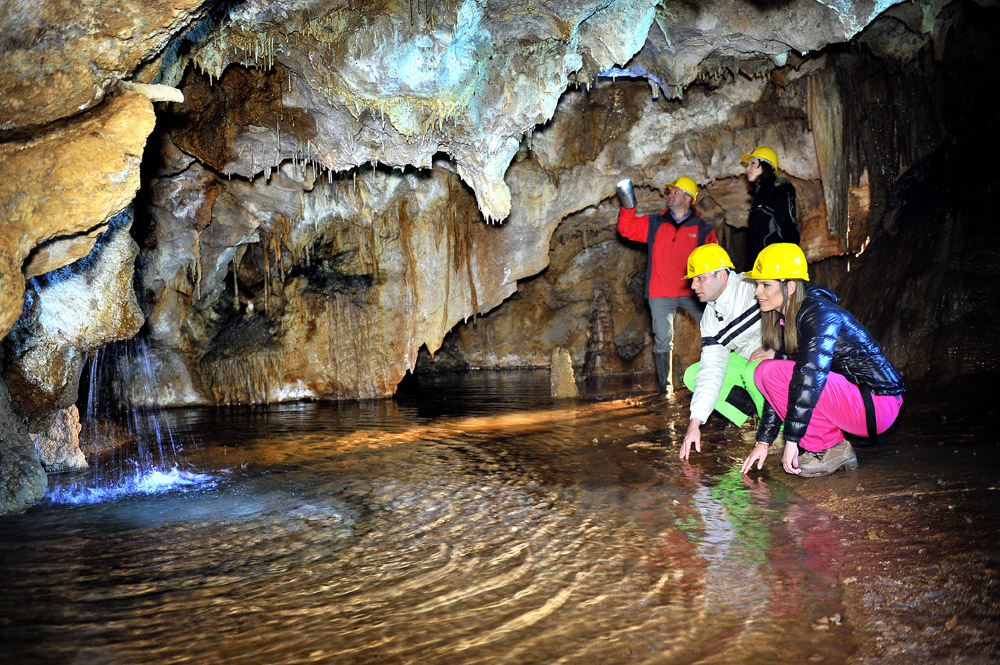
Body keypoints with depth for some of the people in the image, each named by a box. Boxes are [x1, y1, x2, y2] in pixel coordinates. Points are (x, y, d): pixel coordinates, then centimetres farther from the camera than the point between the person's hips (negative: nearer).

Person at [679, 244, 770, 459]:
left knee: (755, 372, -37)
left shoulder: (754, 287, -22)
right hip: (746, 360, 8)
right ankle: (759, 417, -6)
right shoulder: (711, 317, -1)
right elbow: (711, 371, -6)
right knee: (692, 375, -4)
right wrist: (695, 423, -13)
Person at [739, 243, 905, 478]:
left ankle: (830, 449, -10)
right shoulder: (786, 321, 7)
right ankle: (833, 444, 2)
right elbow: (779, 388, 8)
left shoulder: (821, 315, -19)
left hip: (877, 407, -9)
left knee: (774, 372, -20)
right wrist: (763, 441, 4)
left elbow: (809, 378, -27)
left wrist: (792, 441, -27)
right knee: (763, 373, 2)